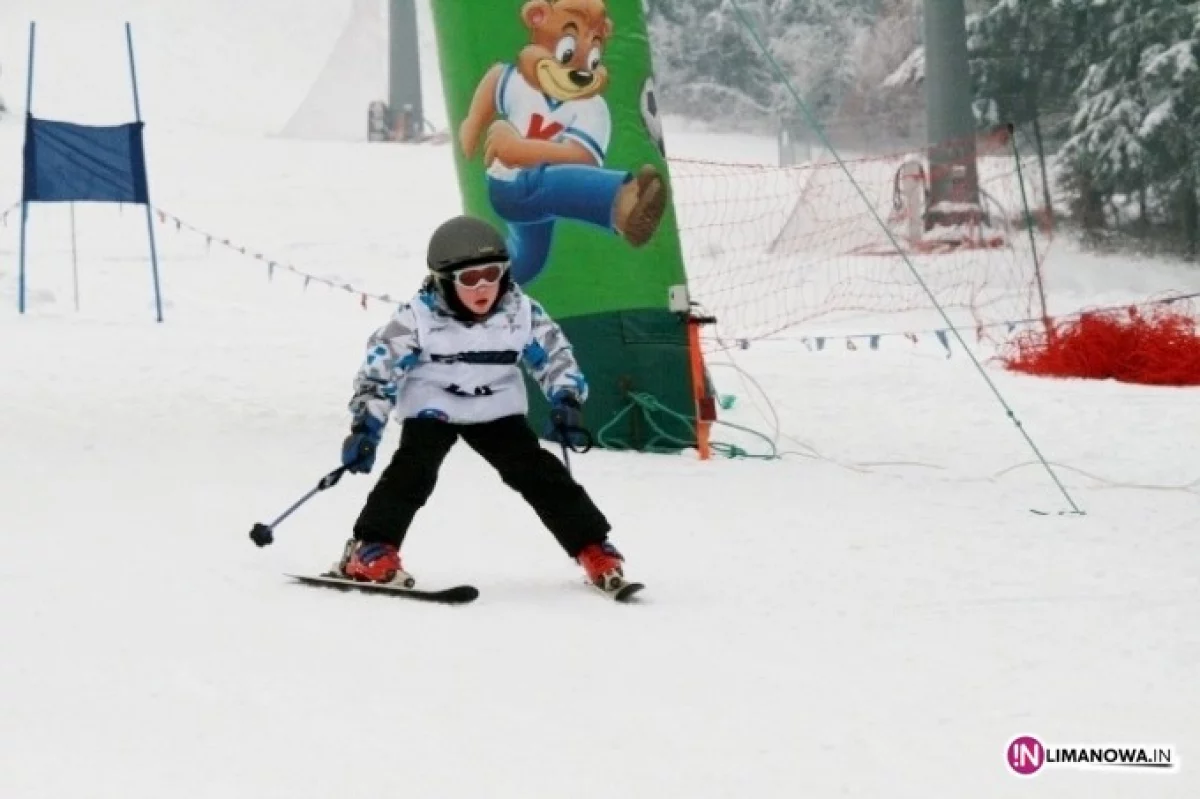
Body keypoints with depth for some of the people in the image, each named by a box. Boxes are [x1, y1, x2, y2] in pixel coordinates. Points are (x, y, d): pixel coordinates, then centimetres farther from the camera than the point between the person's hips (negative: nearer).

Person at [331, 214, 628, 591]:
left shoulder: (521, 312, -13)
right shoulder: (418, 317, -20)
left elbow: (555, 355, 0)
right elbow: (379, 370, -16)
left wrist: (566, 398, -15)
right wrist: (365, 426, -22)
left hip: (496, 411, 2)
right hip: (431, 409, -2)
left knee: (537, 471, -5)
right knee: (413, 470, -22)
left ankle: (591, 546, 2)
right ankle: (370, 549, -17)